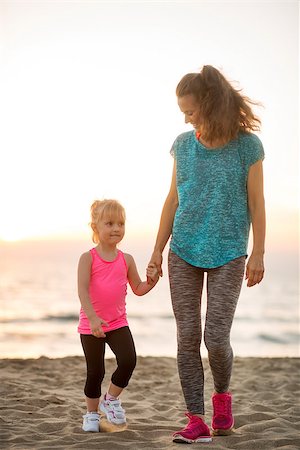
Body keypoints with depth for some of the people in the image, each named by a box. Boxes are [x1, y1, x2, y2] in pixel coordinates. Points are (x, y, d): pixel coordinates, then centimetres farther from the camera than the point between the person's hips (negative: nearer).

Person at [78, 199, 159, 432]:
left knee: (128, 360, -15)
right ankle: (92, 413, 25)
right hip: (91, 325, -3)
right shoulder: (88, 258, -8)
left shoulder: (126, 260, 4)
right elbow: (83, 291, -16)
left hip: (118, 323, 3)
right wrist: (93, 318, -28)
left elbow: (138, 289, 11)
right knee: (95, 371, 3)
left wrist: (152, 280, -9)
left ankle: (111, 399, 10)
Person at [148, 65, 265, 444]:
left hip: (227, 255, -3)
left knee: (216, 339, -7)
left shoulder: (247, 144, -5)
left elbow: (256, 202, -2)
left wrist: (258, 254, -4)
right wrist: (157, 250, 9)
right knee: (187, 337, 0)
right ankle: (196, 421, 8)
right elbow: (173, 200, 10)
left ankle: (222, 395, 25)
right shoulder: (184, 144, 5)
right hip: (183, 254, 3)